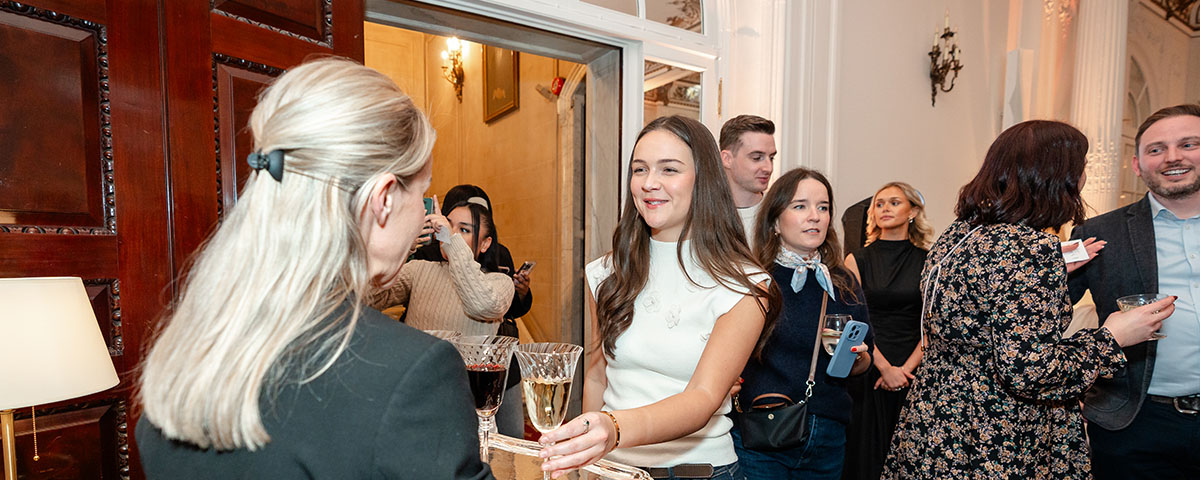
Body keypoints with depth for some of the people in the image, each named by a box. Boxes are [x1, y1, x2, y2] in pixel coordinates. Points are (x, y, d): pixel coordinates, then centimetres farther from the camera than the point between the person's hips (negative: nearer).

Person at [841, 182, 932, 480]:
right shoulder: (857, 260, 4)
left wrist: (905, 369, -9)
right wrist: (885, 368, -10)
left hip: (913, 373, 1)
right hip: (867, 370, 0)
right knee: (865, 454, 4)